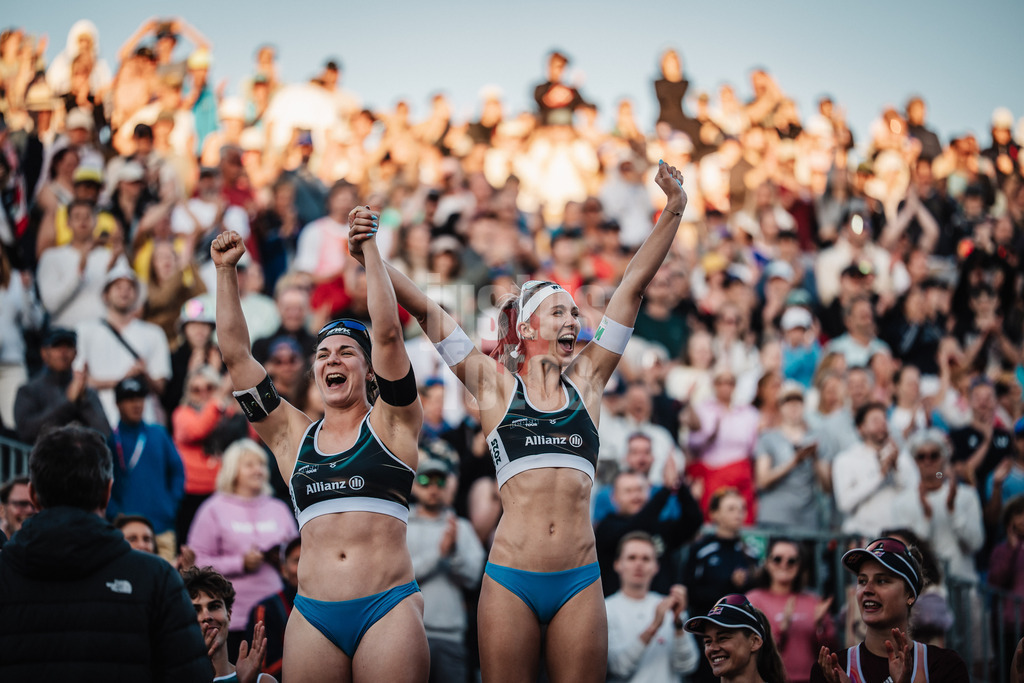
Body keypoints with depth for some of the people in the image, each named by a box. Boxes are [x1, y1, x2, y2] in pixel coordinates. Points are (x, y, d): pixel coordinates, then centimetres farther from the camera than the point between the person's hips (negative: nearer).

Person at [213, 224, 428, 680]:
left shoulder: (390, 424, 8)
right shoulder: (292, 435, 16)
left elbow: (388, 332, -3)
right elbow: (235, 354, 14)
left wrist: (369, 248, -4)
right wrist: (226, 270, 10)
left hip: (388, 608, -3)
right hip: (313, 614, 3)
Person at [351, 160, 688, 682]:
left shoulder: (586, 380, 14)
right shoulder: (496, 384, 8)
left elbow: (633, 286, 13)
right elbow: (426, 311, 4)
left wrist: (673, 210, 11)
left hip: (580, 580, 2)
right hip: (510, 579, -2)